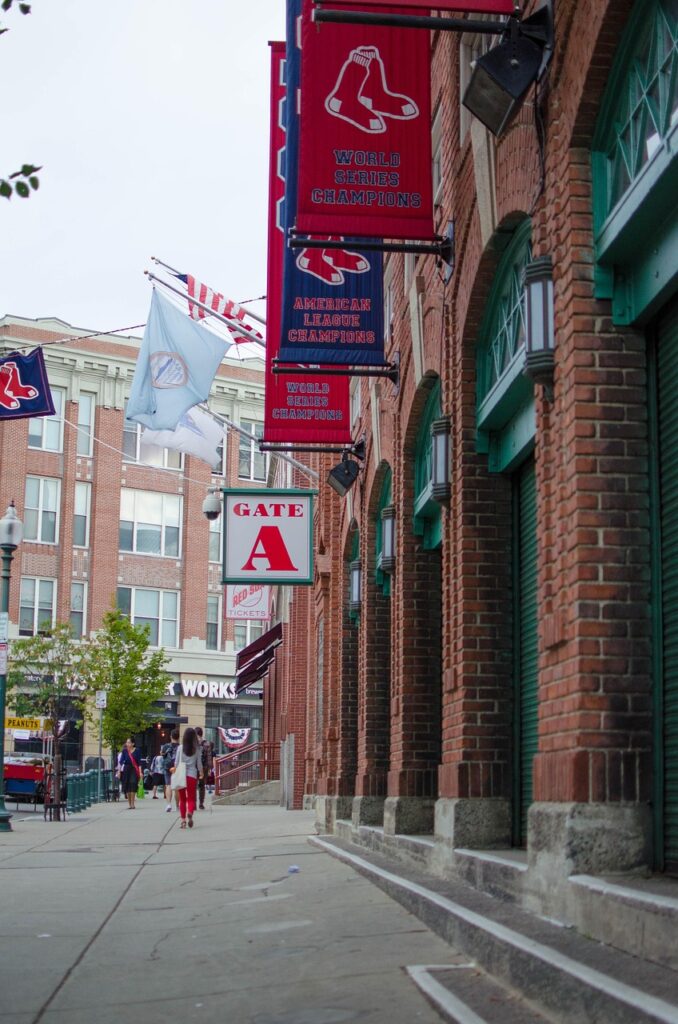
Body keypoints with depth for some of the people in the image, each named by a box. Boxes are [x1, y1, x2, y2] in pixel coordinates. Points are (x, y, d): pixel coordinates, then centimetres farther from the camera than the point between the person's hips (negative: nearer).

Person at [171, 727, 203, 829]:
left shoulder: (180, 747, -2)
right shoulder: (197, 749, -1)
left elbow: (176, 762, 0)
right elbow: (199, 763, 4)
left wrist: (175, 770, 17)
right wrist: (201, 773, 19)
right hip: (192, 775, 0)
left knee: (182, 799, 10)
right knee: (191, 798, 3)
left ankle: (183, 820, 6)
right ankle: (190, 813, -26)